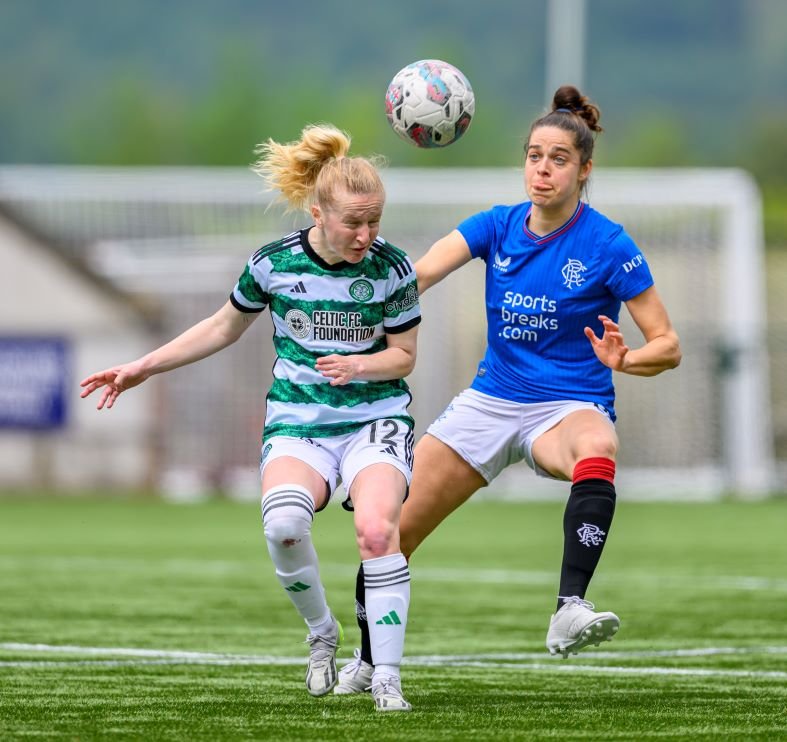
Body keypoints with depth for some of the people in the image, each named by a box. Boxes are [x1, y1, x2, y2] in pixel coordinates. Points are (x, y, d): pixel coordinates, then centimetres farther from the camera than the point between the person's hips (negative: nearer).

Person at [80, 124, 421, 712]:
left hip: (376, 418, -1)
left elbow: (403, 355, 2)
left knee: (376, 527, -30)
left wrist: (358, 365, -21)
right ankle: (322, 634, -5)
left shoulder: (392, 269, -8)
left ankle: (387, 679, -20)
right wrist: (143, 368, 14)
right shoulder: (274, 264, -5)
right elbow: (225, 327, 13)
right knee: (283, 521, -32)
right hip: (297, 421, 1)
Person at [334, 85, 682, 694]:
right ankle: (367, 663, 27)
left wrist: (623, 359, -30)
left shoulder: (608, 246, -10)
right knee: (389, 530, 1)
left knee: (597, 449, -42)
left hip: (568, 407, -4)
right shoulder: (498, 226, 1)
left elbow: (668, 346, -8)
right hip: (491, 401, 4)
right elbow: (419, 274, -14)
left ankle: (571, 611, -55)